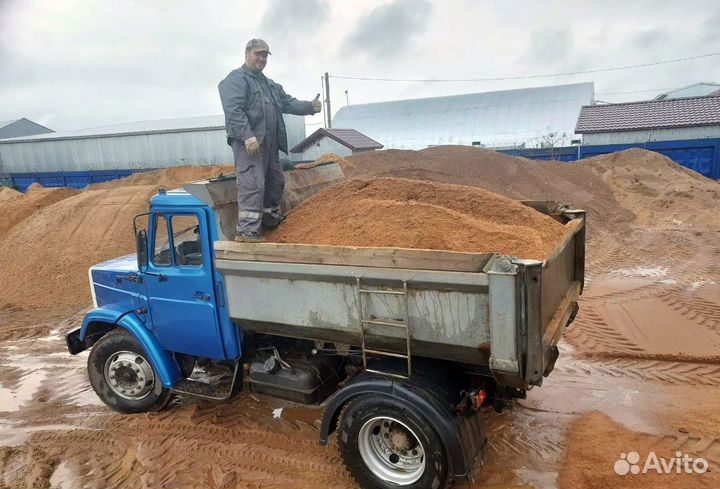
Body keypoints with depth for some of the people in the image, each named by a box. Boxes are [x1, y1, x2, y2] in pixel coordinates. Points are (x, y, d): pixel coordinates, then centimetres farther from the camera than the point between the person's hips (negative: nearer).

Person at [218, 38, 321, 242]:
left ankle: (270, 220, 30)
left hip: (269, 142, 9)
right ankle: (246, 229, -14)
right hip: (248, 141, -9)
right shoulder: (236, 79, -2)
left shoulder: (269, 84, 26)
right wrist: (247, 135, -26)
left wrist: (310, 107, 1)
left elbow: (288, 102, 18)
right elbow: (234, 110, -16)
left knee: (275, 181, 15)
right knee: (252, 184, -15)